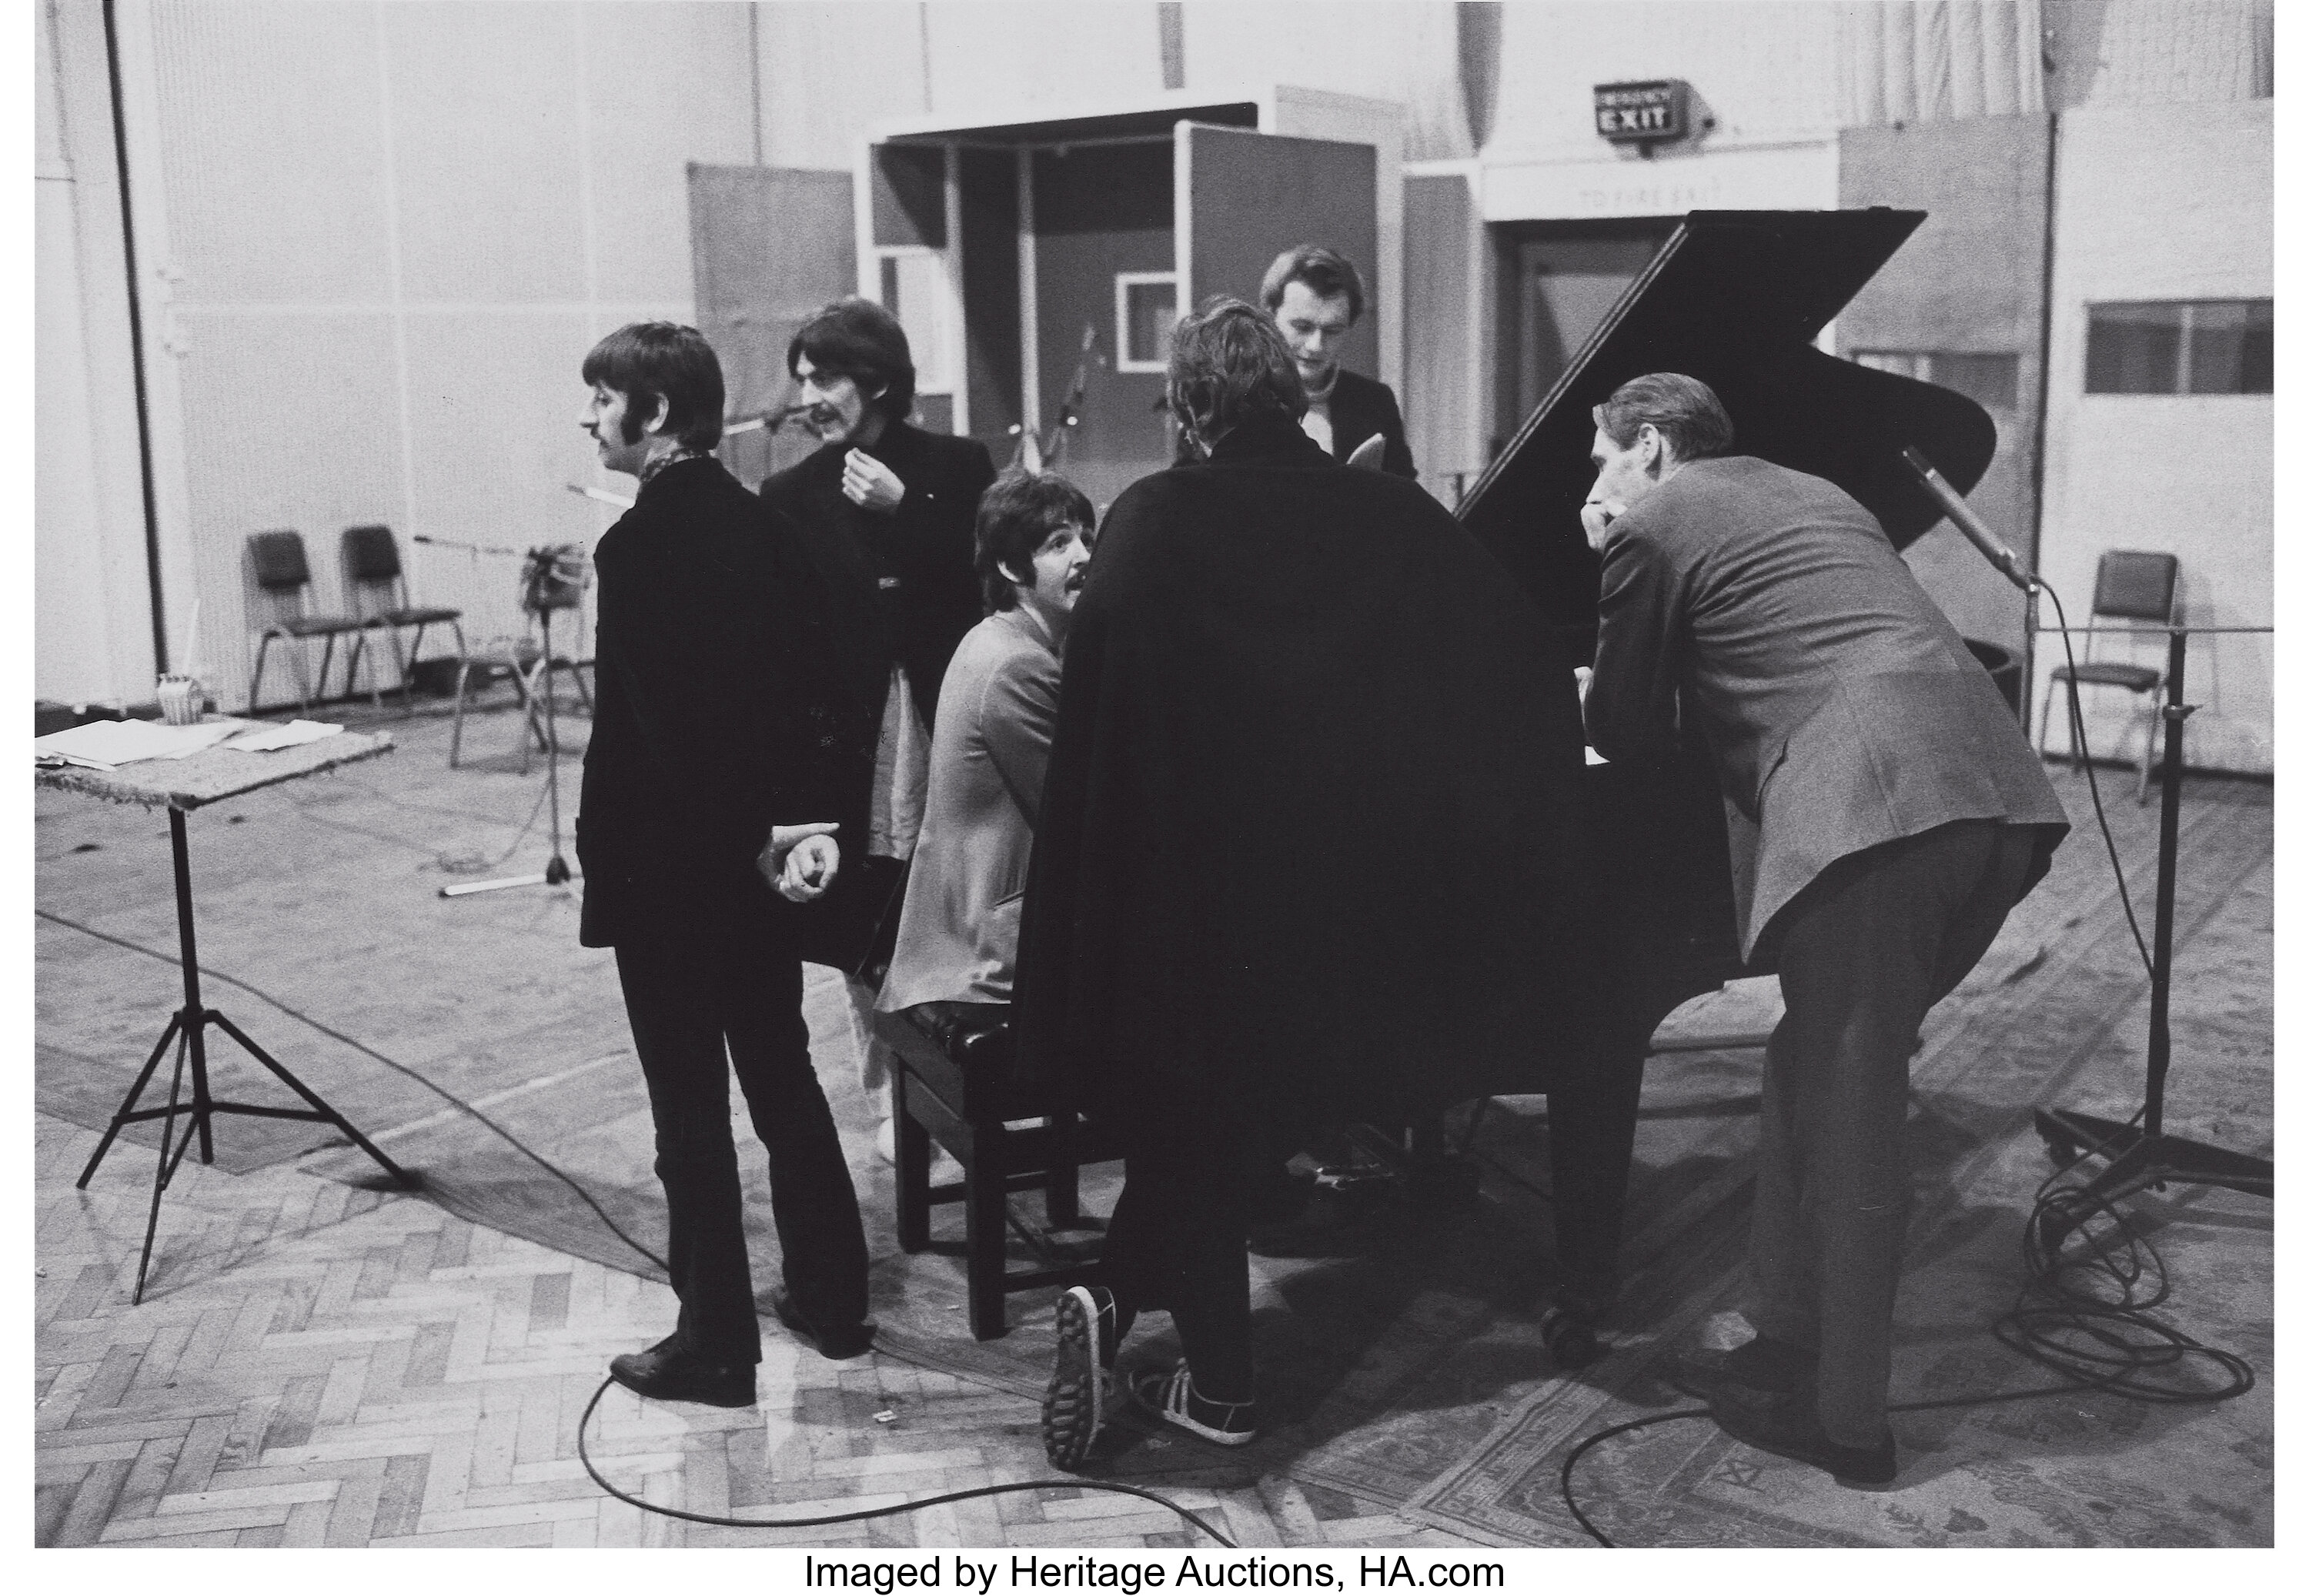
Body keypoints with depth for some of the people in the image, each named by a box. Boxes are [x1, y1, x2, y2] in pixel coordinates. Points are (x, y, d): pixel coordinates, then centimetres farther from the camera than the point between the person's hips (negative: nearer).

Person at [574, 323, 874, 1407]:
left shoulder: (639, 541, -17)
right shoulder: (759, 524, 6)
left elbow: (647, 724, -20)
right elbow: (808, 685, 6)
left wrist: (761, 835, -12)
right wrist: (805, 817, 1)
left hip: (668, 865, -8)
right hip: (754, 860, 8)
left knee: (691, 1109, 2)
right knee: (783, 1077, 18)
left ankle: (715, 1347, 13)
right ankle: (832, 1301, 28)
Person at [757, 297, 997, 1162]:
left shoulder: (959, 466, 2)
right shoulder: (792, 496, 5)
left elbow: (990, 582, -6)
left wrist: (904, 509, -13)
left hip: (949, 720, -1)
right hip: (851, 740, 1)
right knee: (865, 938, 4)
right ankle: (895, 1099, 17)